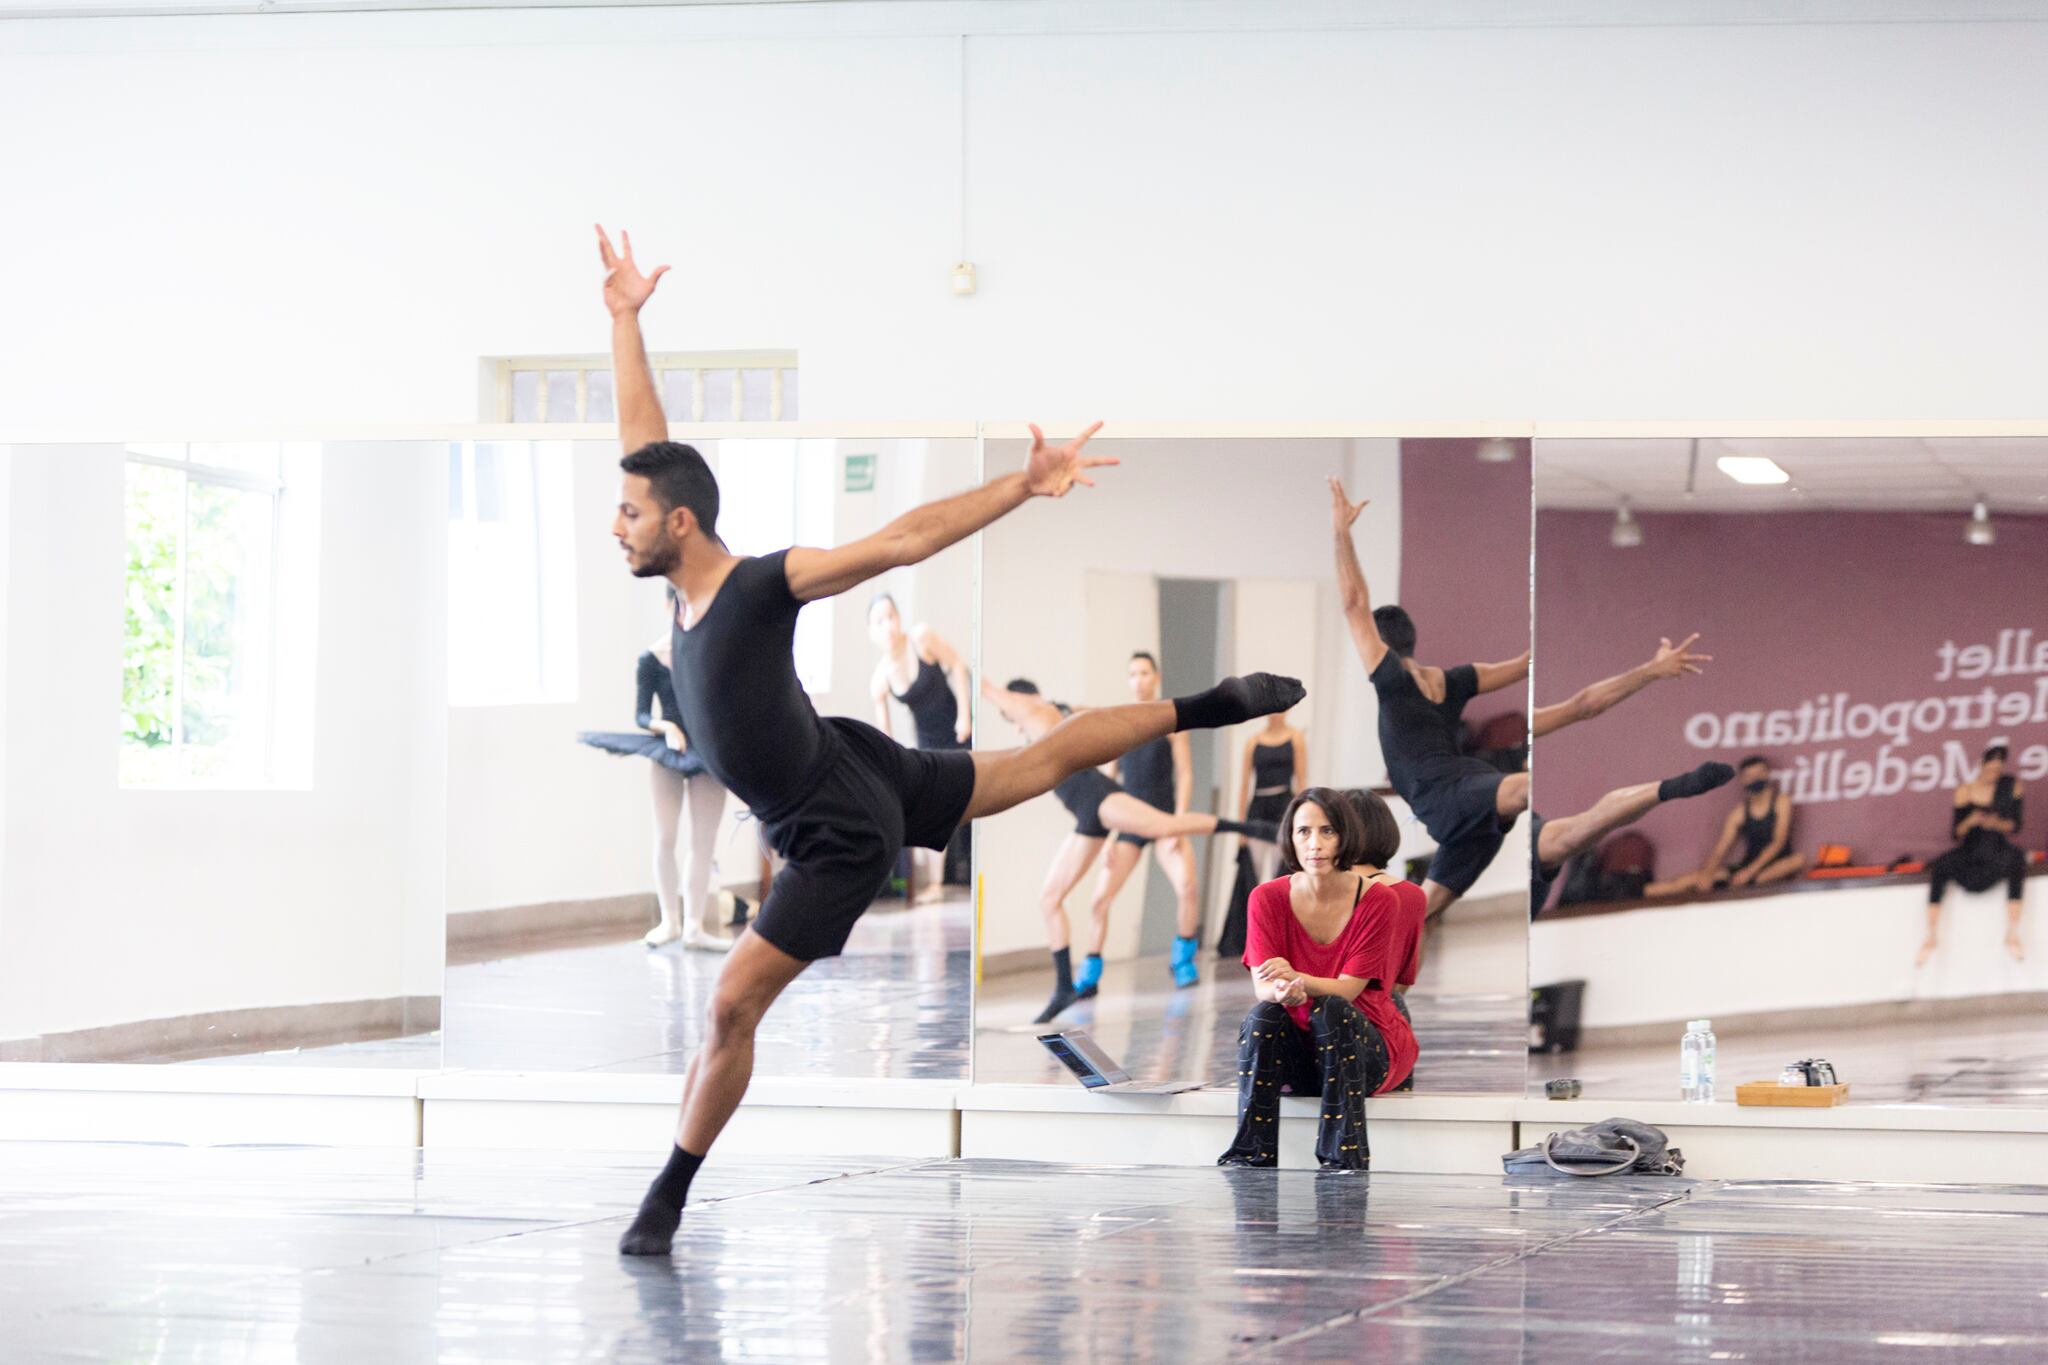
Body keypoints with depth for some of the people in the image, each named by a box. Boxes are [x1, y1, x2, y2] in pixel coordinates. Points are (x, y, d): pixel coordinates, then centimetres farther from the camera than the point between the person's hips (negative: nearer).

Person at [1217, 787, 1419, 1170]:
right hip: (1298, 1053, 2)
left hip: (1366, 1046, -2)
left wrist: (1296, 980, -38)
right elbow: (1262, 986, -12)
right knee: (1263, 1015, -28)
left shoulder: (1378, 899, -11)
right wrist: (1282, 992, -39)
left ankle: (1344, 1158, -37)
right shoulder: (1269, 898, -4)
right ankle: (1251, 1156, -32)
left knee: (1331, 1010, -32)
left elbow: (1347, 990, -16)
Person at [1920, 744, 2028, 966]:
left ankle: (2012, 935, -32)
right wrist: (1970, 822, -20)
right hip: (1970, 853, 0)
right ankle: (1930, 939, -28)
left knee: (2016, 857, -37)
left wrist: (1997, 824, -21)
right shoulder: (1965, 792, 2)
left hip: (1998, 851, 0)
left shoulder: (2012, 786, 3)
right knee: (1941, 867, -31)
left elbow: (2015, 825, 0)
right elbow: (1955, 833, 1)